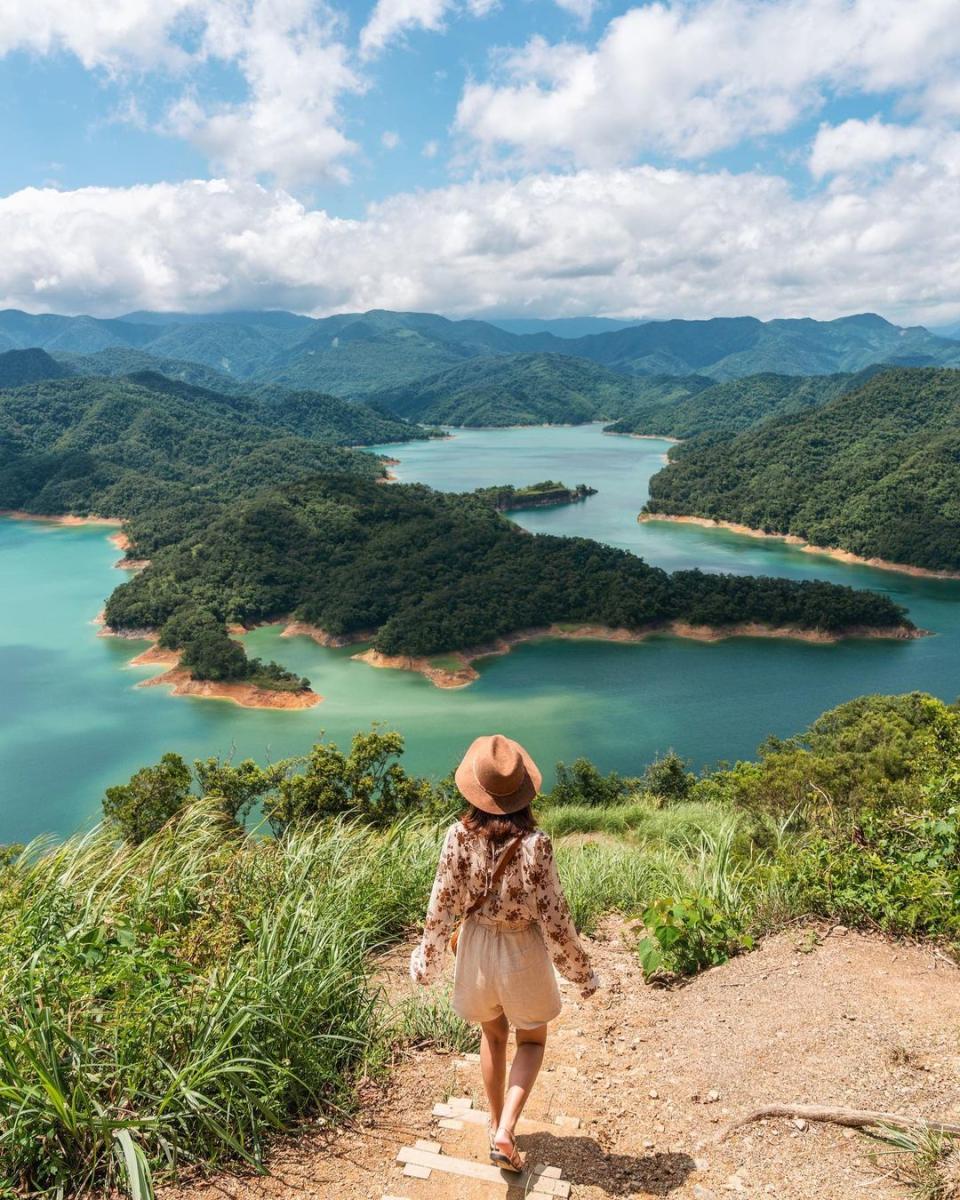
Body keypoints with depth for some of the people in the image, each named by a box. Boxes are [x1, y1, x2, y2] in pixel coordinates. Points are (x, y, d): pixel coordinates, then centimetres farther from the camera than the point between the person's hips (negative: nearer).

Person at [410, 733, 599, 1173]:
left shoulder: (458, 836, -18)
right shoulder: (534, 843, -24)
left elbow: (442, 906, -10)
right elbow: (553, 915, -17)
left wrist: (427, 960, 6)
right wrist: (580, 971, -2)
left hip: (477, 945, 3)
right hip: (523, 950, -2)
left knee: (493, 1037, 27)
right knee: (532, 1040, 21)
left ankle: (496, 1124, 40)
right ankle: (506, 1130, 7)